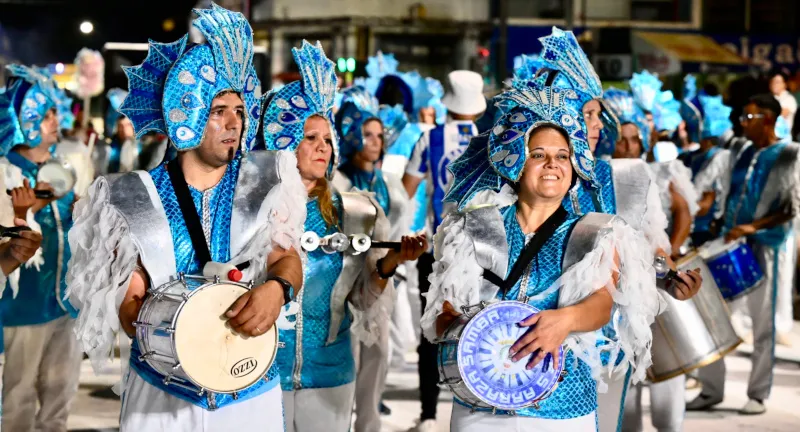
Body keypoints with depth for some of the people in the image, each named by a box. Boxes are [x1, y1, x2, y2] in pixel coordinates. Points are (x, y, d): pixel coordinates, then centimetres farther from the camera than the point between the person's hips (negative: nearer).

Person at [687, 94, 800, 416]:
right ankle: (711, 389, 12)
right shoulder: (740, 154, 13)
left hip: (764, 249, -6)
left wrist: (754, 227, -20)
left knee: (763, 325, 2)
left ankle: (758, 395, 11)